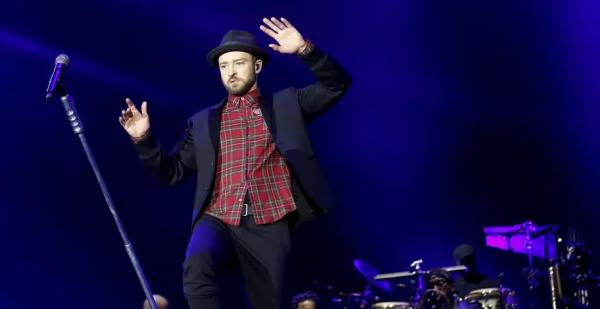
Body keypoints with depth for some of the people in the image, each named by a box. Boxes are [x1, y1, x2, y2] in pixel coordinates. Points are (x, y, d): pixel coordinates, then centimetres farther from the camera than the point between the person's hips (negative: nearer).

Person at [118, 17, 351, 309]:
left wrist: (304, 50, -12)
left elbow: (336, 85, 3)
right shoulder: (203, 121, 17)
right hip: (218, 221, 0)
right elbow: (172, 172, 17)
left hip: (268, 227, 0)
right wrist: (144, 139, 1)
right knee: (196, 268, -32)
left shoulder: (286, 105, 13)